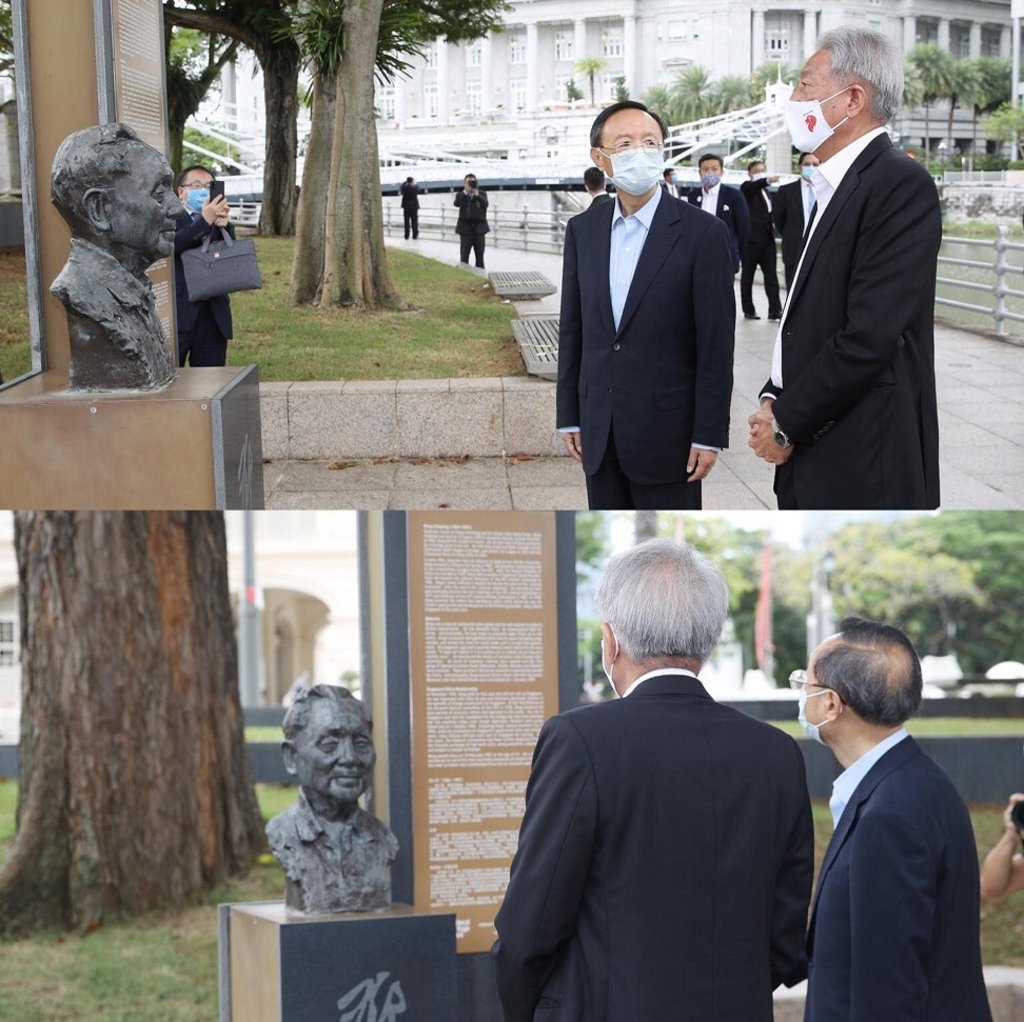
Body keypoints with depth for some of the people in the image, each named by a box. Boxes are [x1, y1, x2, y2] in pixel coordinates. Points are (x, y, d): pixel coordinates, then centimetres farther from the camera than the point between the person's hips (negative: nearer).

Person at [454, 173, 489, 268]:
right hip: (466, 228, -1)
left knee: (480, 256, 6)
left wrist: (477, 195, -25)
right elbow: (457, 203, -17)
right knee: (464, 256, -2)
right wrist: (465, 191, -25)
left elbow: (485, 204, -12)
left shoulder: (482, 194, 6)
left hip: (479, 228, 1)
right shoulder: (461, 195, 3)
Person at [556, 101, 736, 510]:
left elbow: (716, 345, -9)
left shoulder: (702, 233, -9)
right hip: (600, 429, 5)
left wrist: (708, 435, -11)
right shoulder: (582, 230, 6)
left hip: (666, 429, -5)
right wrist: (569, 415, 9)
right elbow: (572, 328, 11)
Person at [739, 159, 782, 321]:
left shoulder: (765, 191, 20)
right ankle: (748, 310, 7)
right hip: (751, 238, -6)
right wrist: (768, 180, -45)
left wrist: (773, 223, 9)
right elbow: (754, 186, -26)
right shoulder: (747, 187, -2)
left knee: (771, 275, -1)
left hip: (767, 239, 6)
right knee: (748, 275, 2)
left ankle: (775, 310, -5)